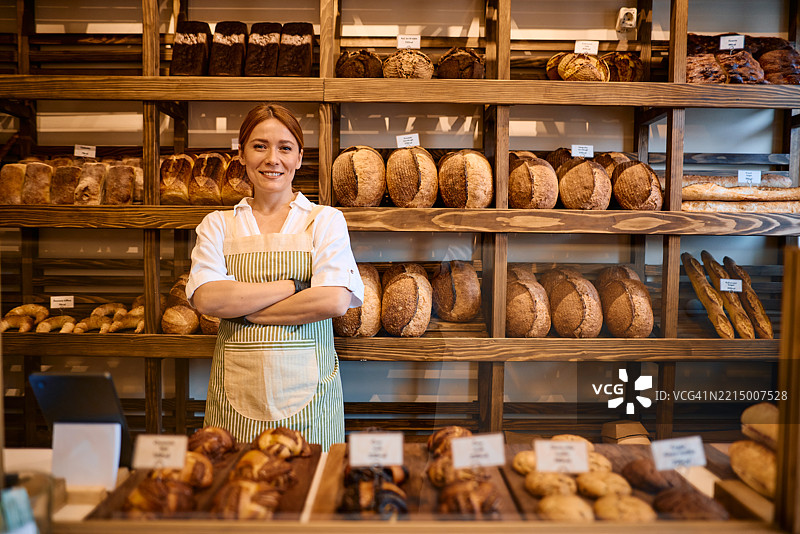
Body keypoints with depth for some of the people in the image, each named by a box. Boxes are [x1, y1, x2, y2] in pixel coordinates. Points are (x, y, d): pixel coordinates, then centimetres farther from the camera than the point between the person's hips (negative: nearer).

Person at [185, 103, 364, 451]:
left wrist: (239, 308, -9)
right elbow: (205, 299, -8)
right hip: (237, 392, 1)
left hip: (306, 392, -1)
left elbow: (335, 301, -12)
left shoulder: (325, 220, 2)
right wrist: (296, 286, -12)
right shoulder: (217, 225, 7)